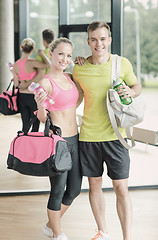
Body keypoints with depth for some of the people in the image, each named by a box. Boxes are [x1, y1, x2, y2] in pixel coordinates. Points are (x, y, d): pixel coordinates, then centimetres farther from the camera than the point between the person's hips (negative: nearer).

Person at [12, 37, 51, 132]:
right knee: (35, 126, 6)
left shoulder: (15, 65, 0)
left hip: (21, 96, 5)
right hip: (33, 96, -5)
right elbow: (48, 65, -26)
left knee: (25, 125, 13)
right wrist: (42, 53, -13)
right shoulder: (31, 62, -17)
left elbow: (17, 84, 0)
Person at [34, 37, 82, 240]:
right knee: (58, 191, 5)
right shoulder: (45, 82, -12)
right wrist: (40, 105, -32)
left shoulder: (69, 78, 8)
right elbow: (42, 118, -9)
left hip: (74, 139, 8)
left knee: (75, 189, 15)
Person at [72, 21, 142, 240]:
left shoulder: (122, 63, -4)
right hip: (88, 135, 2)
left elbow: (137, 86, 11)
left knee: (121, 189, -1)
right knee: (94, 185, 11)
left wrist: (131, 92, -12)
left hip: (115, 135, -2)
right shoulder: (79, 69, 0)